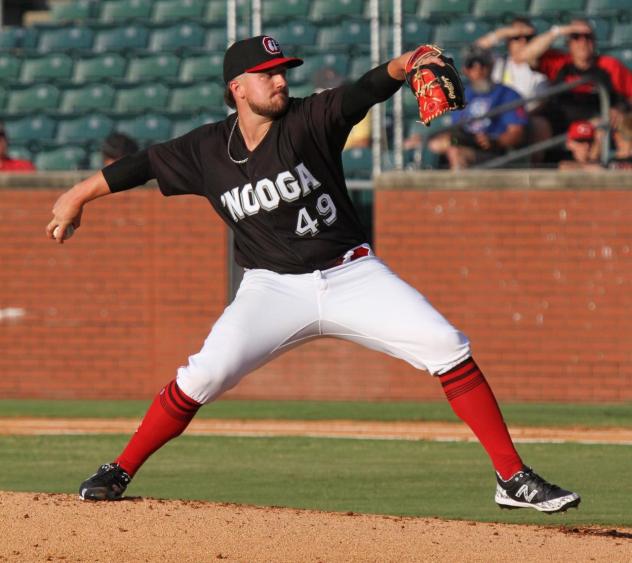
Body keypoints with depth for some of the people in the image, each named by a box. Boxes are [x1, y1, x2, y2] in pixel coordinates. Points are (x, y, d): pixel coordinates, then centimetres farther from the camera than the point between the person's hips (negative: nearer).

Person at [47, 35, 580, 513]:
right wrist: (80, 195, 10)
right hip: (274, 289, 0)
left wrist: (402, 66, -46)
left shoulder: (310, 120, -9)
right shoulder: (207, 150, -3)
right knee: (204, 376, -18)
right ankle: (118, 473, 1)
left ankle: (513, 479, -7)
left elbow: (363, 93, -26)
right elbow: (145, 163, 10)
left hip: (351, 274, 0)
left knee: (449, 349, -13)